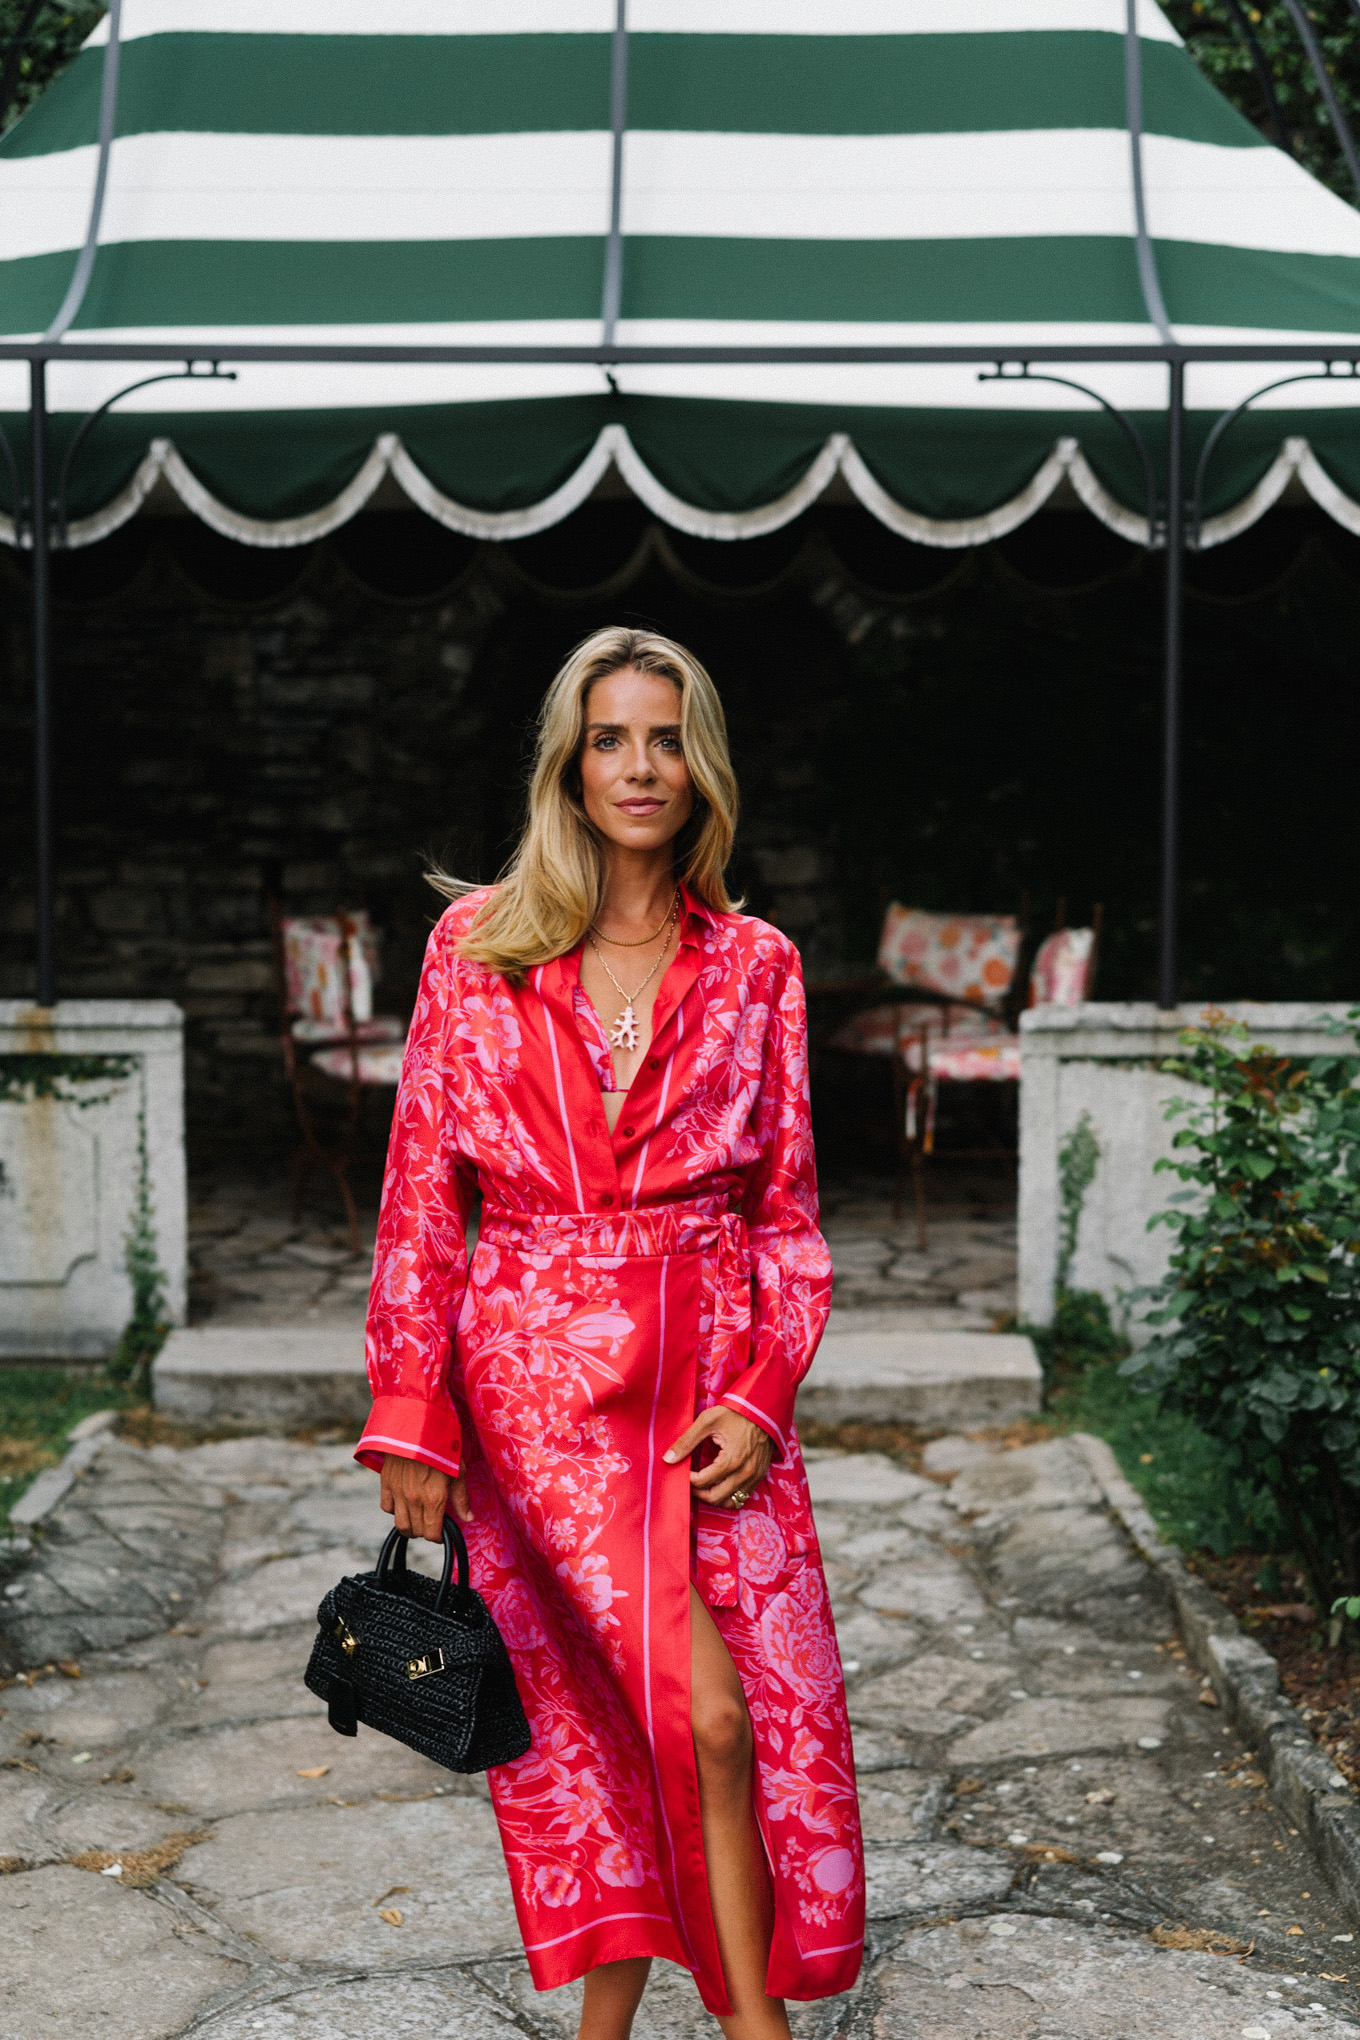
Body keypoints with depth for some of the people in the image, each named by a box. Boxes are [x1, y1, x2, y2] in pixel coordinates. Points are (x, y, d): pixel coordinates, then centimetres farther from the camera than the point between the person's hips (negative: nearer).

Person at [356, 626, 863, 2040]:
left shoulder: (755, 966, 6)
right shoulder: (476, 947, 1)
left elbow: (789, 1216, 8)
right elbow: (419, 1201, 2)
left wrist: (761, 1396, -5)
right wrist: (409, 1419, -3)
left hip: (713, 1380, 2)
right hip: (540, 1374, -2)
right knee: (704, 1710, -10)